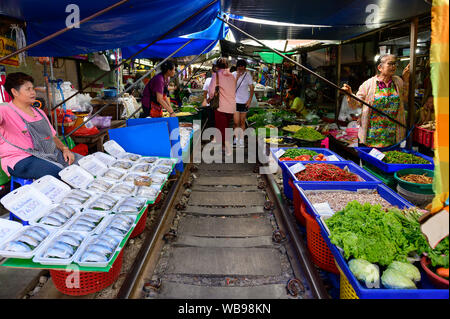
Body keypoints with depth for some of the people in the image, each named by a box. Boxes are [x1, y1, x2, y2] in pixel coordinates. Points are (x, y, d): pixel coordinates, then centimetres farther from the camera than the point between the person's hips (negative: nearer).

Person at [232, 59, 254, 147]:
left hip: (244, 101, 1)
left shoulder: (247, 75, -4)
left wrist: (250, 100, -6)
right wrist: (237, 77, -19)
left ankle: (241, 139, 18)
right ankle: (236, 137, 16)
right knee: (236, 122, -7)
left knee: (242, 122, 7)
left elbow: (252, 88, 2)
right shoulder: (233, 75, -5)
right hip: (235, 101, -1)